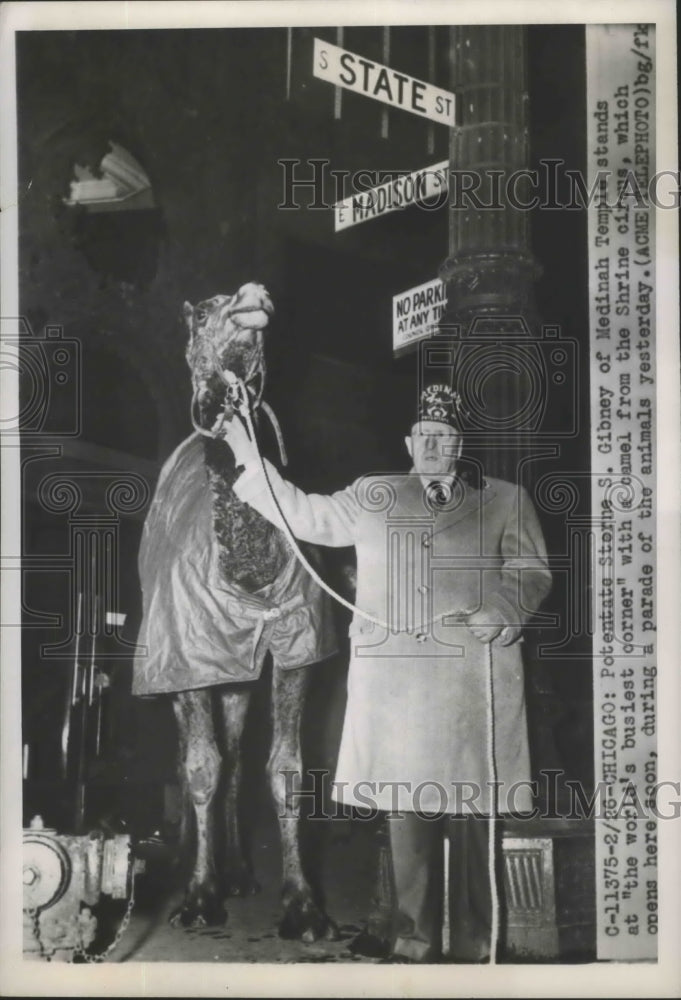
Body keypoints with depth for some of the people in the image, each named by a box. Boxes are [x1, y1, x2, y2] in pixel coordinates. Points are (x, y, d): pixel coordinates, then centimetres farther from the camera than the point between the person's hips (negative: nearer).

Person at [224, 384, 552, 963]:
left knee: (477, 804, -1)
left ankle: (483, 939, 12)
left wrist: (504, 611, -10)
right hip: (393, 680, 2)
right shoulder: (372, 498, 17)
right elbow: (303, 515, 20)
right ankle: (416, 939, 14)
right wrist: (248, 458, 16)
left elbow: (532, 573, 9)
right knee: (406, 806, 3)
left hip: (474, 680, -1)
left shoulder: (504, 501, 12)